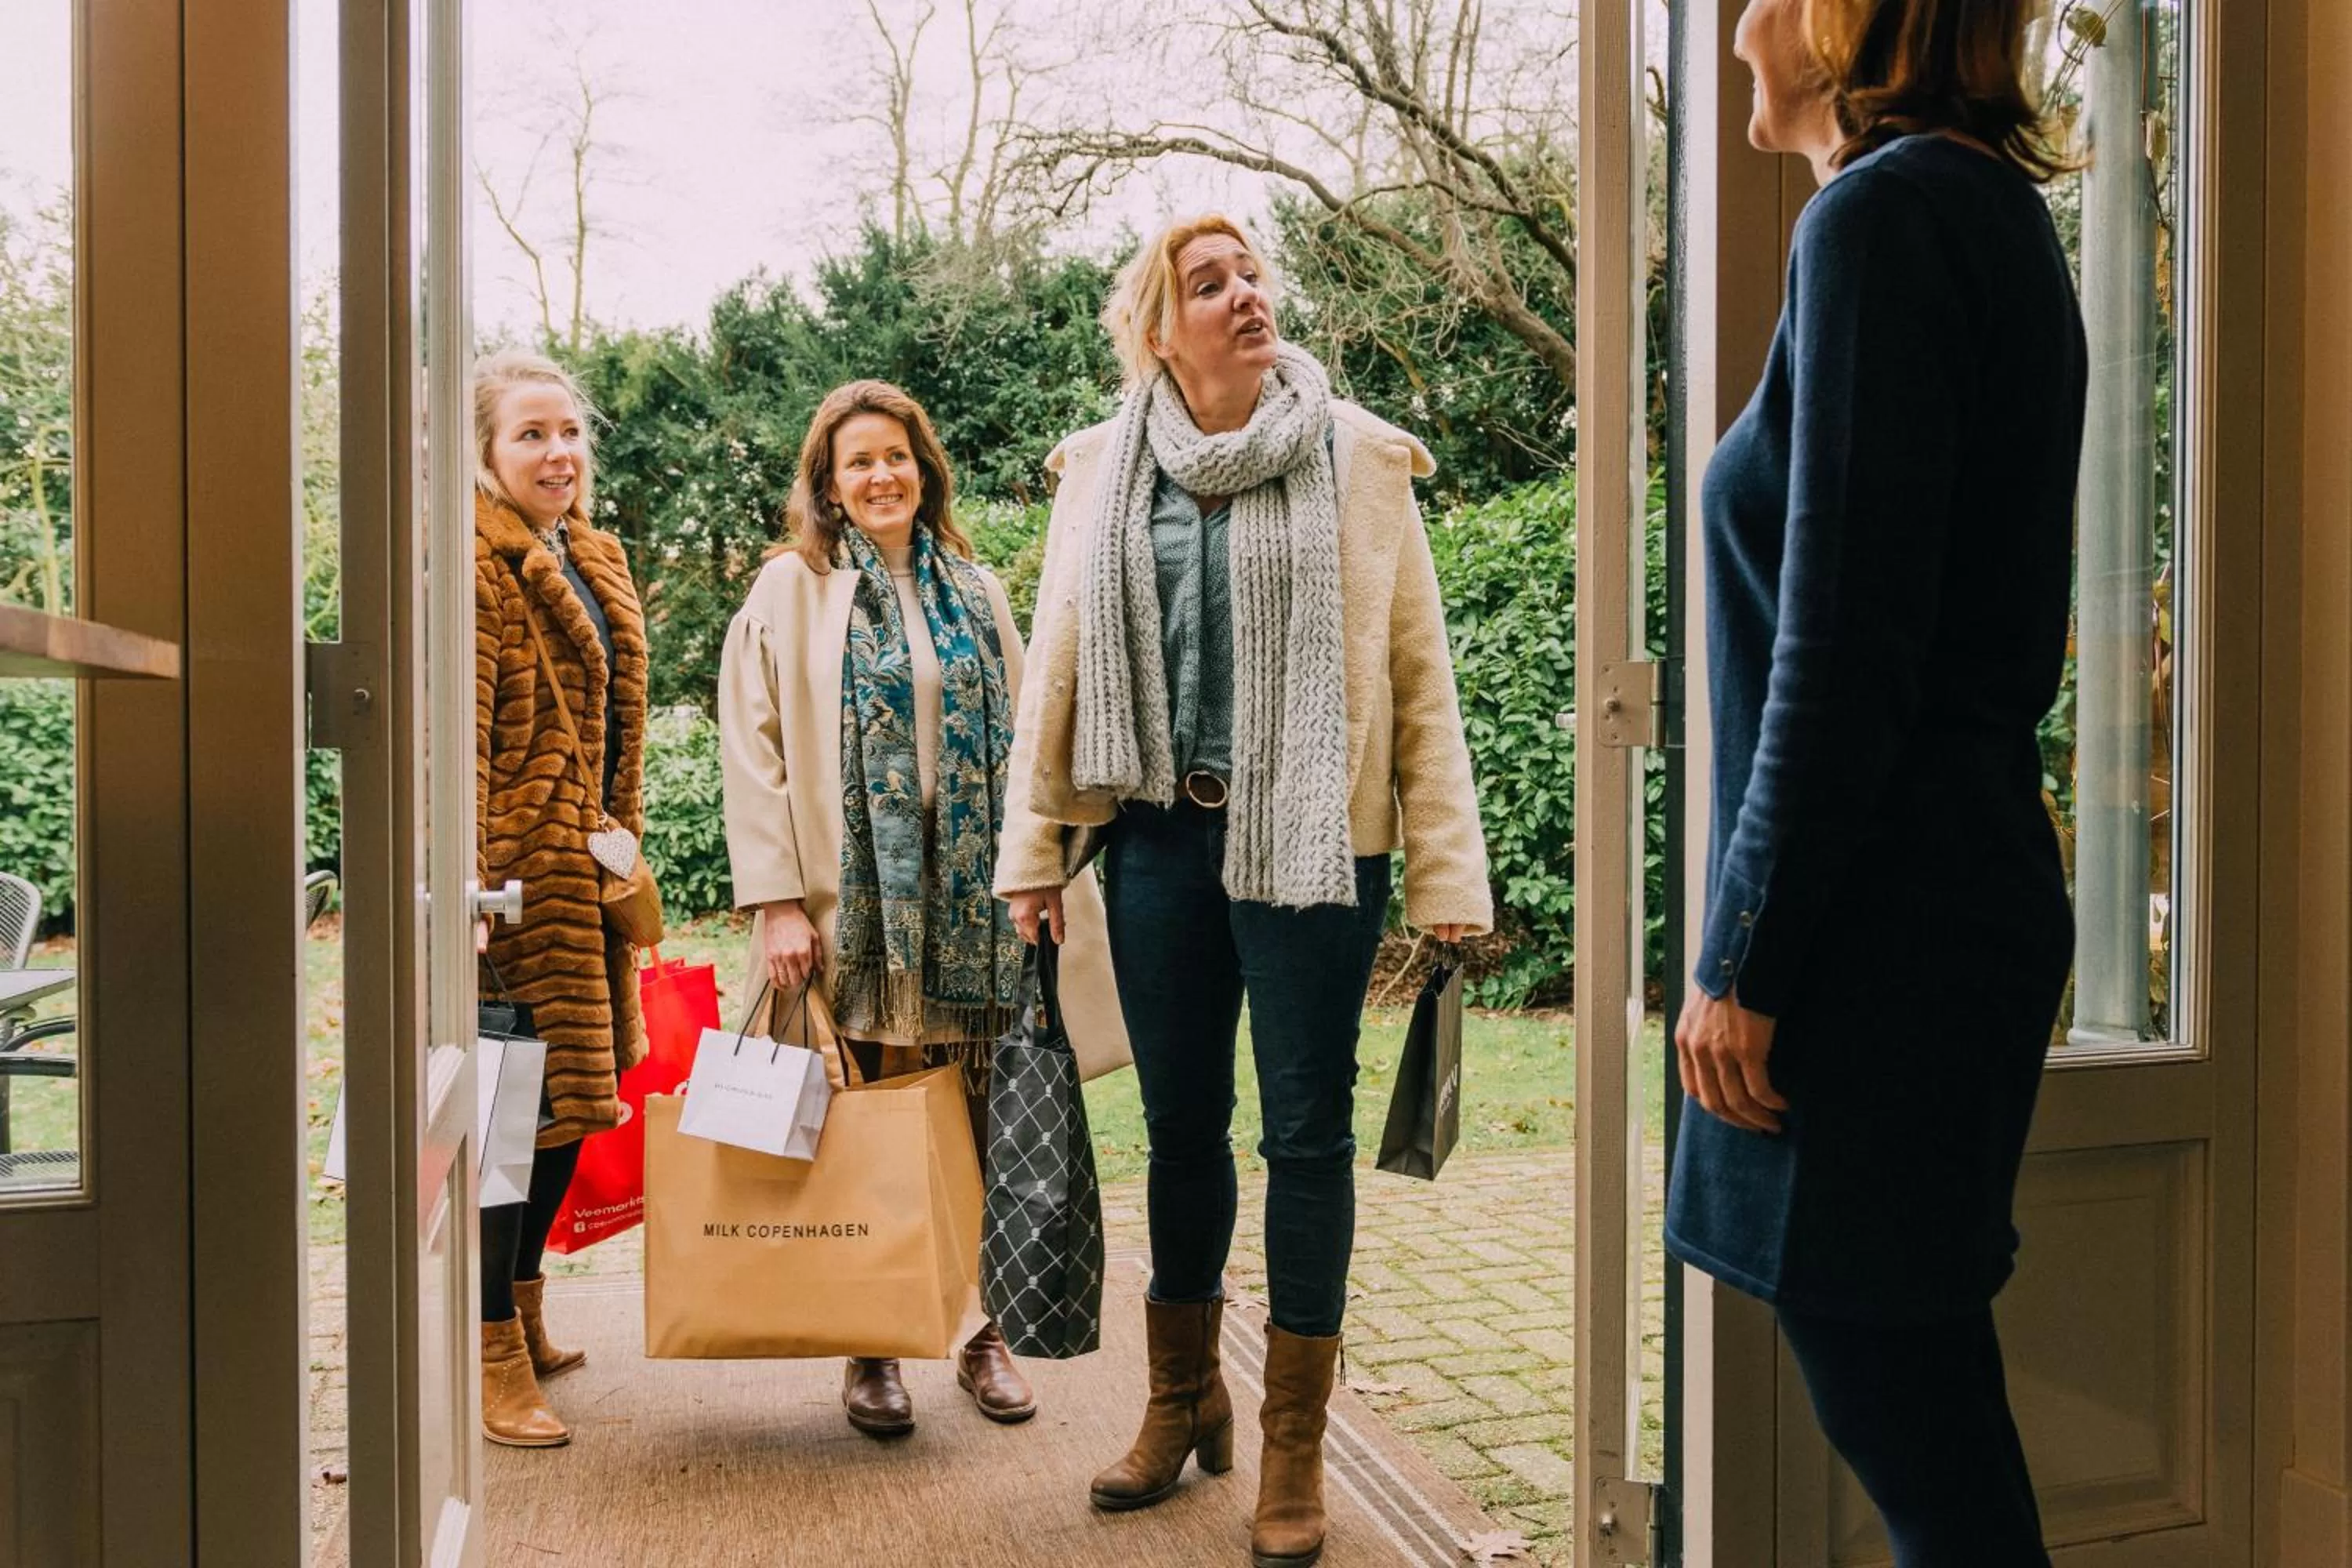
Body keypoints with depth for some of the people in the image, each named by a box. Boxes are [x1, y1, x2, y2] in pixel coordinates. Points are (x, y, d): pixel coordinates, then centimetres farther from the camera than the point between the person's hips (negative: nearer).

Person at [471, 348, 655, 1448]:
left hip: (587, 864, 9)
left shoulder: (593, 561, 17)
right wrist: (472, 881, -22)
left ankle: (523, 1317, 29)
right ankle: (495, 1357, 7)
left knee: (573, 1094, 14)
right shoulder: (474, 565, -9)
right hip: (517, 865, -9)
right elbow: (460, 739, -17)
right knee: (517, 1099, -5)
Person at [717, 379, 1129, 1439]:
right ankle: (870, 1352, 17)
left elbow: (1020, 745, 14)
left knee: (977, 1130, 5)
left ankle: (984, 1336, 19)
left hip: (968, 908, 3)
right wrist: (778, 901, -10)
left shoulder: (976, 592, 13)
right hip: (856, 906, -2)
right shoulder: (790, 591, 3)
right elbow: (753, 752, -3)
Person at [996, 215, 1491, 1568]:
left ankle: (1295, 1446, 22)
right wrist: (1036, 850, 6)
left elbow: (1421, 675, -2)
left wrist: (1448, 875, -6)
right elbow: (1059, 668, 9)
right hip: (1161, 839, 3)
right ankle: (1184, 1399, 33)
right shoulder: (1103, 473, 7)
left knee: (1308, 1134, 5)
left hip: (1310, 842, -2)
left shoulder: (1358, 461, 0)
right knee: (1181, 1124, 14)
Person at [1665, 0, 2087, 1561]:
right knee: (1930, 1417, 19)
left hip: (1882, 916, -10)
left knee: (1915, 1433, 1)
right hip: (1974, 877, 10)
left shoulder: (1882, 214, -12)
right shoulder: (1997, 214, 17)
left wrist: (1744, 960, -13)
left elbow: (1842, 650, -19)